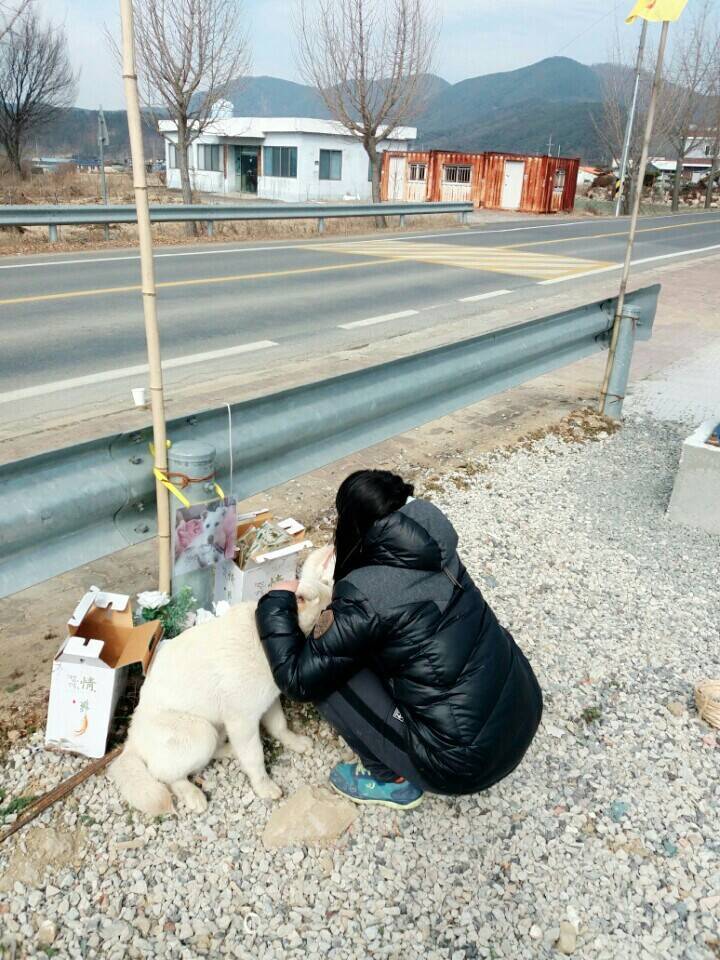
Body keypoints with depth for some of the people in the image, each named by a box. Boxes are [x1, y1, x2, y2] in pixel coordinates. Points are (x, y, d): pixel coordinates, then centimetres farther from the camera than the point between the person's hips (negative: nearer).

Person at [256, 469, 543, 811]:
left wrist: (276, 603, 1)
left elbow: (298, 677, -11)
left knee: (328, 672, -2)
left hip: (469, 760, -7)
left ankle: (393, 780, 14)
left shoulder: (363, 596, -21)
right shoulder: (433, 551, -1)